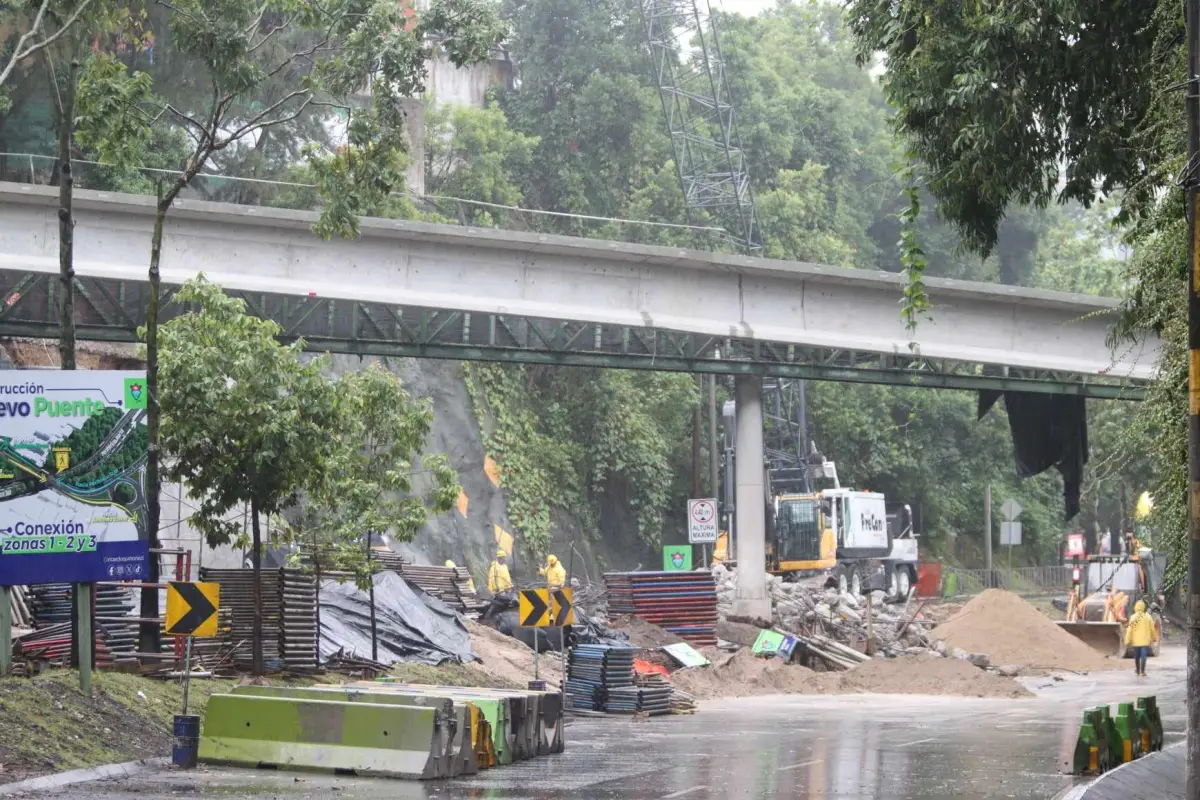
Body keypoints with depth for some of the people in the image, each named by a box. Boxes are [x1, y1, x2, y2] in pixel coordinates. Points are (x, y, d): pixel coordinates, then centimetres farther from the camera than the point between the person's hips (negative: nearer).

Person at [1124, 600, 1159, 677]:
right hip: (1145, 641, -1)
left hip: (1136, 641, 1)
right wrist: (1154, 638, 20)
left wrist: (1128, 641, -2)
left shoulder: (1133, 618, -4)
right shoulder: (1148, 617, -2)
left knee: (1136, 657, 14)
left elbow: (1129, 630, -6)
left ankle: (1138, 672, 24)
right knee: (1143, 656, -3)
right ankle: (1142, 672, -12)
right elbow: (1152, 628, 5)